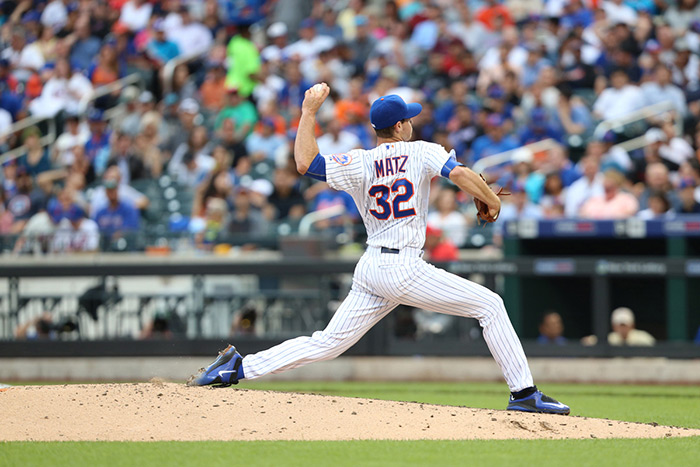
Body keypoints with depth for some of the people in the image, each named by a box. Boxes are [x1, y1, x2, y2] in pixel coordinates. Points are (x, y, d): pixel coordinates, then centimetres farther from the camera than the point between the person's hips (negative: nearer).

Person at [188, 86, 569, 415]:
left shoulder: (359, 164, 8)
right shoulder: (421, 152, -1)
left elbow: (305, 163, 2)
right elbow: (460, 174, -16)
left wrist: (309, 113, 9)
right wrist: (491, 200, -1)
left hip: (369, 271, 5)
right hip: (404, 269, -5)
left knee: (328, 342, 8)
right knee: (489, 305, 3)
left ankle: (238, 368, -2)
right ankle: (524, 393, -4)